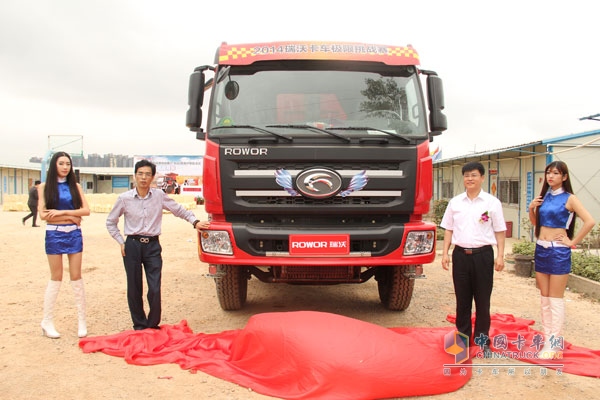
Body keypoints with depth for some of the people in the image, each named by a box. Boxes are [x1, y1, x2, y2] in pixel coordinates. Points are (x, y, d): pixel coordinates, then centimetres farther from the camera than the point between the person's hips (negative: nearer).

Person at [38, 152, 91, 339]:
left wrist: (62, 212, -13)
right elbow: (43, 214, -7)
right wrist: (70, 217, -9)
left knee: (76, 277, 3)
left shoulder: (75, 186, 6)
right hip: (54, 234, -2)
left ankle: (81, 321, 11)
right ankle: (47, 322, 16)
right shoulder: (45, 187, 1)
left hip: (74, 234, 2)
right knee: (56, 278, 4)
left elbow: (86, 210, -3)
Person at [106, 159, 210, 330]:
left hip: (152, 246, 0)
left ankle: (153, 325, 14)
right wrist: (121, 242, 3)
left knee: (155, 289, -5)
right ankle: (139, 326, 22)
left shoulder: (159, 196, 0)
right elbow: (110, 222, 10)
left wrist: (195, 222, -1)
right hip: (132, 246, 0)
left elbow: (179, 210, 11)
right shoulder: (124, 198, -2)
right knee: (134, 289, 6)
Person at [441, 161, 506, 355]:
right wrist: (445, 253, 3)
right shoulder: (455, 202, 7)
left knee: (483, 300, 5)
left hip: (483, 254, -2)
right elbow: (449, 229, 10)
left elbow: (500, 231, 2)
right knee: (462, 299, 10)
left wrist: (500, 255, -5)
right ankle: (463, 337, 22)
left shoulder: (492, 202, 0)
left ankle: (482, 340, 18)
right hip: (460, 254, 2)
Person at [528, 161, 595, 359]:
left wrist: (573, 242, -12)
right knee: (544, 299, 11)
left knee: (555, 300, 0)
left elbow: (590, 221, -18)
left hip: (558, 251, -6)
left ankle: (554, 344, 8)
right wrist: (531, 208, 1)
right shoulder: (544, 197, 9)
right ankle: (547, 340, 20)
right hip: (541, 249, 6)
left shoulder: (569, 199, -8)